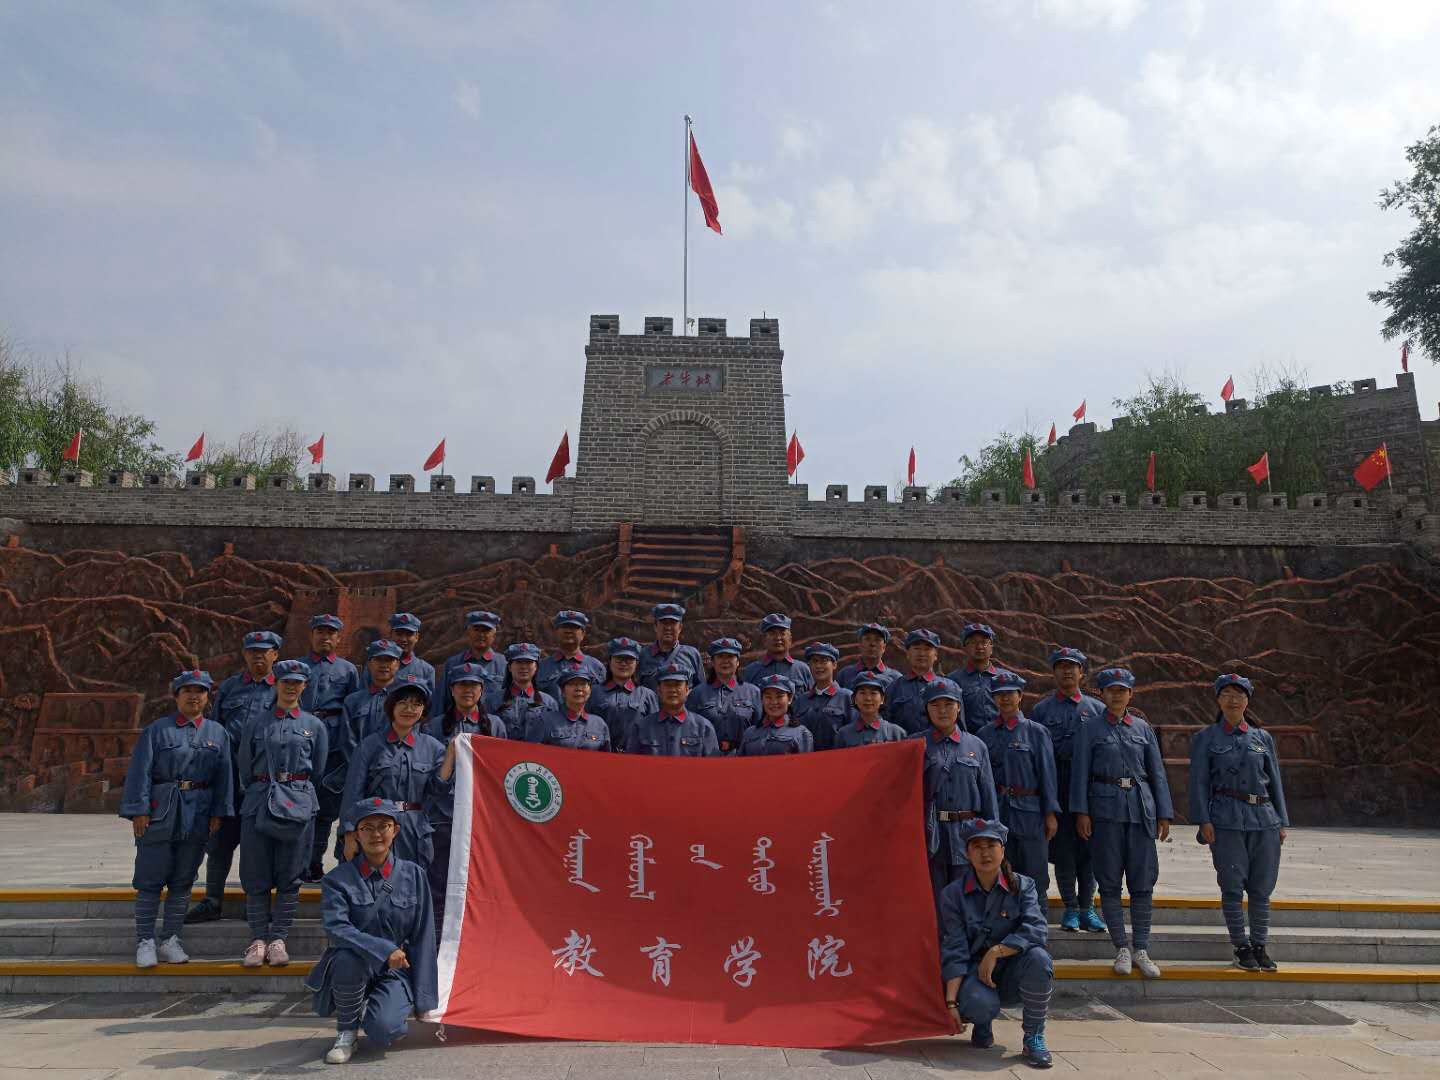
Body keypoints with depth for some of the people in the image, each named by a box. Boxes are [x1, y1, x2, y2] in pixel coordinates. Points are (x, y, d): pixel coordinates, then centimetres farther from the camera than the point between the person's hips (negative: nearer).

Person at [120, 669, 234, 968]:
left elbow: (223, 776, 7)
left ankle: (169, 941, 20)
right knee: (151, 880, 1)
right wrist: (139, 811, -11)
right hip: (159, 813, -3)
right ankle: (145, 942, 12)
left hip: (197, 817, 3)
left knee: (183, 881, 9)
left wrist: (218, 813, 1)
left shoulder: (217, 733, 8)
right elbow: (140, 772, -4)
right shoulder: (157, 730, 0)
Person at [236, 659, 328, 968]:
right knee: (256, 877, 2)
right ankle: (258, 939, 13)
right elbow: (245, 770, 13)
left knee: (289, 878, 2)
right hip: (258, 803, 0)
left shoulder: (315, 726, 9)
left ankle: (278, 939, 12)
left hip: (298, 805, 0)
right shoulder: (256, 724, 9)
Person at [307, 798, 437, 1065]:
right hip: (351, 970, 0)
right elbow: (335, 928, -19)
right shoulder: (338, 879, -4)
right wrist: (384, 950, -33)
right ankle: (346, 1030, -6)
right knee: (348, 958, -34)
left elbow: (423, 939, 1)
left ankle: (397, 1008, 10)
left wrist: (423, 1001, -2)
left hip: (396, 973, 0)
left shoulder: (413, 875, 0)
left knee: (382, 1031, -28)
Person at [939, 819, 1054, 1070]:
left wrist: (996, 952, -28)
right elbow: (953, 952, -10)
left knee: (1038, 957, -31)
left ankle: (1033, 1037, -9)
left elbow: (1037, 930, -19)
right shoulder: (953, 894, -5)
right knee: (980, 1002, -35)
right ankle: (983, 1024, 7)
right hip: (974, 972, -1)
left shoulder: (1022, 886, -2)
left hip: (1012, 974, 1)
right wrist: (951, 1002, -20)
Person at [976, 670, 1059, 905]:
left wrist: (1050, 813, -5)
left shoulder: (1036, 732, 0)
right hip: (995, 813, 2)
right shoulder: (984, 734, 7)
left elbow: (1047, 774, -1)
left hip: (1030, 812, -2)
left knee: (1035, 876, 2)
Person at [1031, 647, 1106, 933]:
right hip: (1056, 789, 0)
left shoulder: (1096, 708, 9)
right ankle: (1071, 908, 14)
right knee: (1062, 850, 3)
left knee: (1088, 849, 4)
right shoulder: (1041, 710, 7)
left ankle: (1087, 908, 15)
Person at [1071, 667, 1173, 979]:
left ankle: (1141, 950, 15)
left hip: (1140, 808, 2)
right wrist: (1081, 811, -8)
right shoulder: (1090, 730, 2)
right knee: (1109, 882, 3)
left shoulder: (1144, 729, 10)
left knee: (1143, 882, 3)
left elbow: (1157, 773, 10)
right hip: (1105, 809, -2)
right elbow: (1080, 773, -1)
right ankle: (1121, 949, 14)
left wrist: (1164, 813, 5)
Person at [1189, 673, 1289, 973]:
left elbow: (1275, 782, 14)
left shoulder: (1263, 738, 12)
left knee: (1262, 888, 6)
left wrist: (1282, 822, 8)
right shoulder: (1205, 739, 4)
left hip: (1264, 820, 3)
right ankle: (1242, 948, 12)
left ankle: (1260, 948, 19)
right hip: (1227, 821, -3)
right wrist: (1203, 821, -9)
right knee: (1233, 887, -1)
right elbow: (1199, 783, 0)